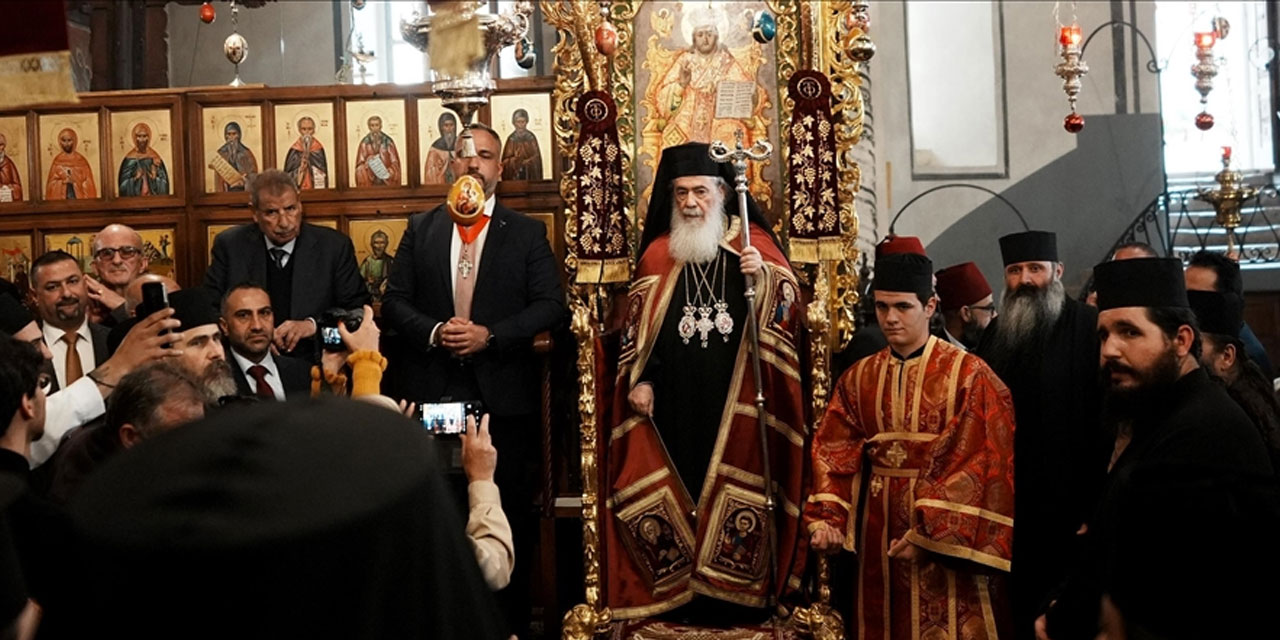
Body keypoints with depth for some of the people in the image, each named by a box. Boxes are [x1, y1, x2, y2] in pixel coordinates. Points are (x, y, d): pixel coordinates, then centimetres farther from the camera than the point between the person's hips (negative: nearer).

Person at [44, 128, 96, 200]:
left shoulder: (81, 160, 4)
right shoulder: (57, 160, 6)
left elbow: (87, 182, 3)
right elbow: (52, 182, 5)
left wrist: (75, 181, -9)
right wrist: (63, 181, -9)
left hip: (79, 196, 0)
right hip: (61, 197, 0)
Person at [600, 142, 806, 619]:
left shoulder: (754, 241, 7)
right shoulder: (658, 253, 11)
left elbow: (791, 305, 1)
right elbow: (635, 325, 10)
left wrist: (763, 277, -17)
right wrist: (638, 380, -1)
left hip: (739, 404, -1)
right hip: (676, 405, 1)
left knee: (739, 488, -1)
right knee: (681, 490, 2)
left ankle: (739, 592, 10)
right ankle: (687, 594, 12)